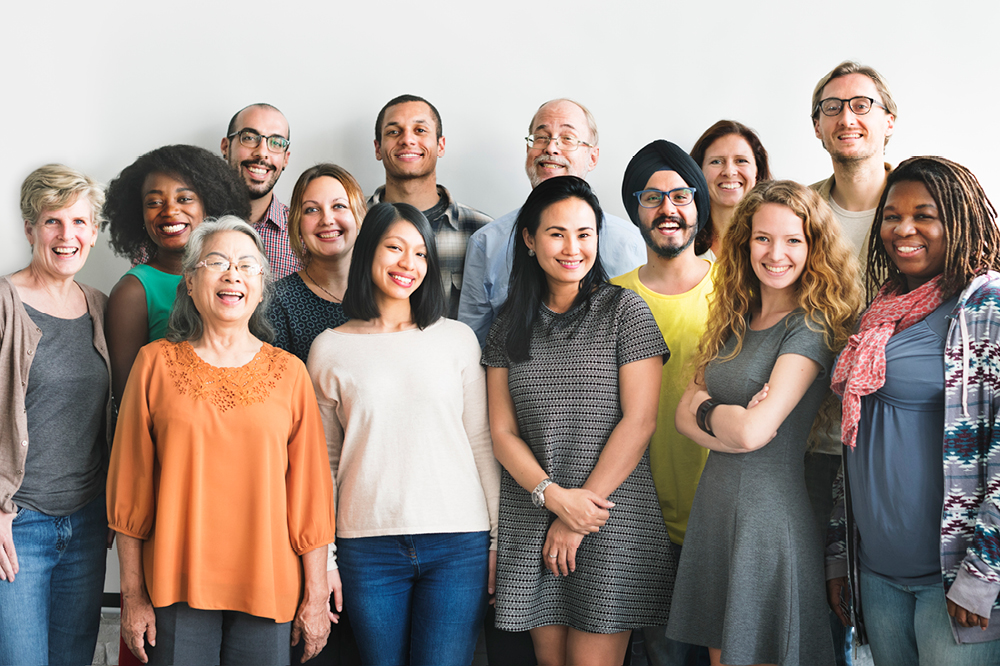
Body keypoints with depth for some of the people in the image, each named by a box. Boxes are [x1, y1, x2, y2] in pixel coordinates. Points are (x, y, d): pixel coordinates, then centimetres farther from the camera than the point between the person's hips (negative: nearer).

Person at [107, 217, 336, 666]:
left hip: (268, 590, 1)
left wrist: (316, 595, 3)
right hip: (176, 589, 0)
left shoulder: (289, 373, 3)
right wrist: (133, 594, 2)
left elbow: (310, 492, 4)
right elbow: (130, 487, 4)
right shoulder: (155, 363, 2)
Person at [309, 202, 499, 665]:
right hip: (368, 547, 1)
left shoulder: (457, 339, 6)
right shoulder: (330, 349, 6)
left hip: (459, 543, 0)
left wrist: (500, 539, 5)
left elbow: (482, 442, 7)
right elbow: (323, 461, 10)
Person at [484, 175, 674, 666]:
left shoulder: (624, 311, -1)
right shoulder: (509, 326, 9)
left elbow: (639, 421, -7)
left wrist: (581, 511, -9)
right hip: (531, 524, 3)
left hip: (613, 519, -3)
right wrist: (554, 496, -12)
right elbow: (502, 432, 5)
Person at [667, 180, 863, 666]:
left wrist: (707, 411, -2)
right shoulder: (735, 320, 9)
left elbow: (753, 431, -21)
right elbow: (684, 413, 5)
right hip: (713, 504, 7)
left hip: (771, 512, -7)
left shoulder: (811, 327, -13)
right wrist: (731, 429, -13)